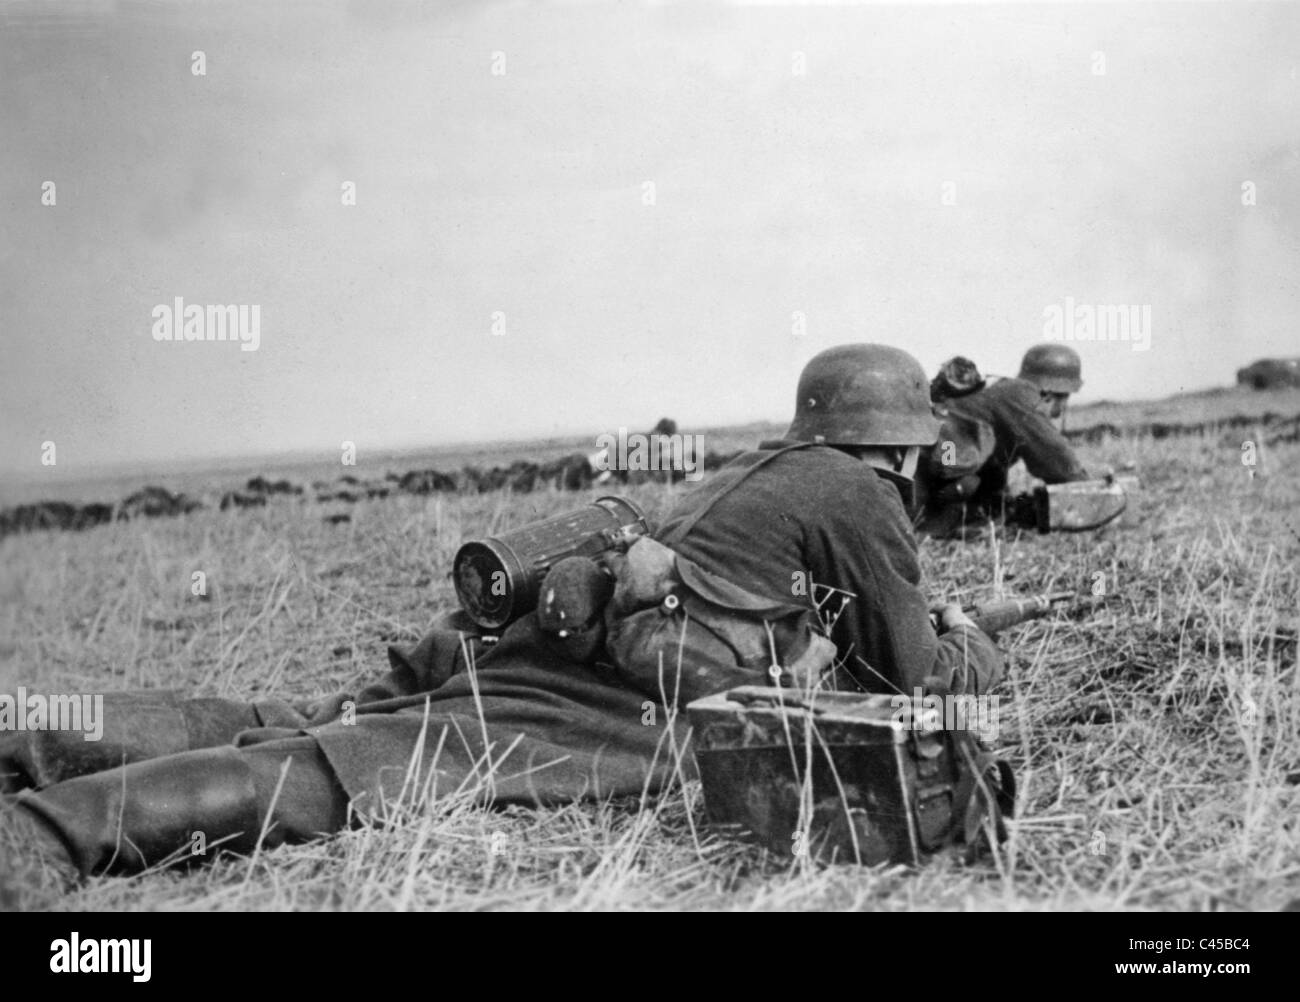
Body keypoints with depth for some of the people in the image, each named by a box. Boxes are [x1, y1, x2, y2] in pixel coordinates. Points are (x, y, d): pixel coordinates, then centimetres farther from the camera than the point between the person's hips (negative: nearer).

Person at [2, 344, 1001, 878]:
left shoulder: (760, 466, 33)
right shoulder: (861, 493, 8)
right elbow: (907, 670, 12)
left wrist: (923, 630, 50)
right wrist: (975, 648, 33)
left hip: (546, 642, 8)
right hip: (627, 704, -8)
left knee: (303, 728, 3)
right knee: (371, 774, -23)